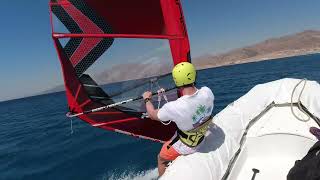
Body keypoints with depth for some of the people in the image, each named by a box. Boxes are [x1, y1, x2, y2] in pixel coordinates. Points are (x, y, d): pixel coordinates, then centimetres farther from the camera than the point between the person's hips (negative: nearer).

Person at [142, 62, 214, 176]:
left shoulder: (174, 107, -38)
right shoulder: (207, 92, -26)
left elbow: (153, 115, -16)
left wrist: (147, 99, 2)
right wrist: (192, 86, 18)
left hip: (185, 147, -5)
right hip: (201, 140, 5)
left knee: (161, 159, 22)